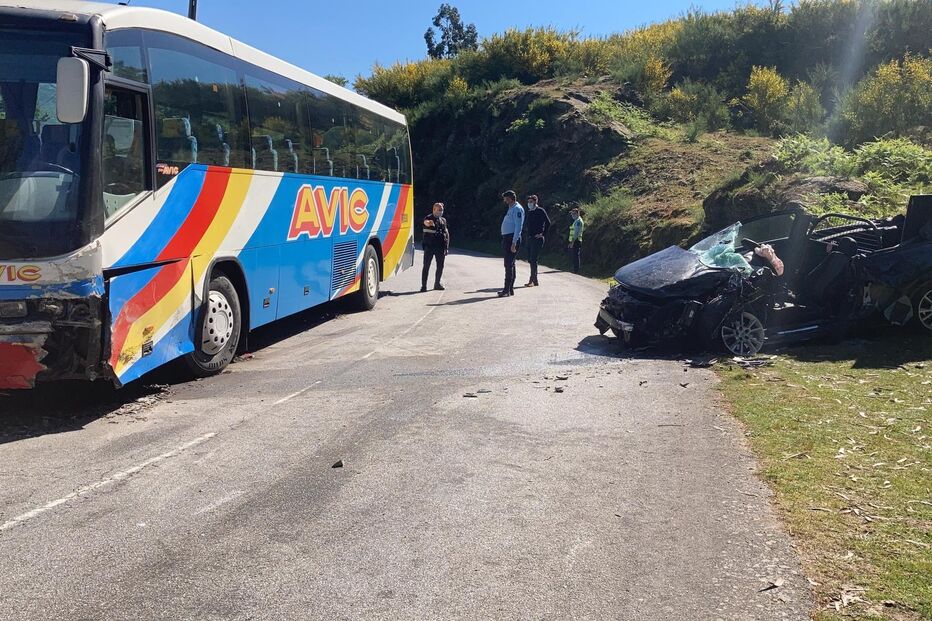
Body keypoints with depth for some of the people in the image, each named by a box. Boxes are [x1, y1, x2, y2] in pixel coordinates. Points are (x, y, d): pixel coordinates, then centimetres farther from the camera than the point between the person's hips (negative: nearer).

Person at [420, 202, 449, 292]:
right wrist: (429, 223, -56)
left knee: (440, 266, 10)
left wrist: (447, 246, 10)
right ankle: (423, 286, -1)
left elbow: (446, 233, 17)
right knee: (426, 266, -4)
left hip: (440, 247, 5)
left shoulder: (443, 220, 13)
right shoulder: (429, 218, -5)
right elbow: (426, 222, -30)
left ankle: (437, 284, 24)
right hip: (429, 246, -5)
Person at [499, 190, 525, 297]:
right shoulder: (511, 209, 18)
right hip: (507, 238, 10)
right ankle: (510, 289, 19)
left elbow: (518, 227, -19)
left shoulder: (517, 209, -12)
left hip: (512, 238, -10)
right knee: (510, 264, 13)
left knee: (509, 264, -11)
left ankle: (507, 290, -11)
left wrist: (514, 243, -24)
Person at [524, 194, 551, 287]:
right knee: (530, 259, 7)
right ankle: (535, 281, 14)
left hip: (537, 239, -8)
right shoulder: (529, 212, 16)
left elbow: (548, 223, -11)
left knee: (533, 259, -11)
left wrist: (543, 234, -11)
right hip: (530, 238, 8)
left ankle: (532, 280, -9)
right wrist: (528, 235, 13)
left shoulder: (540, 211, -7)